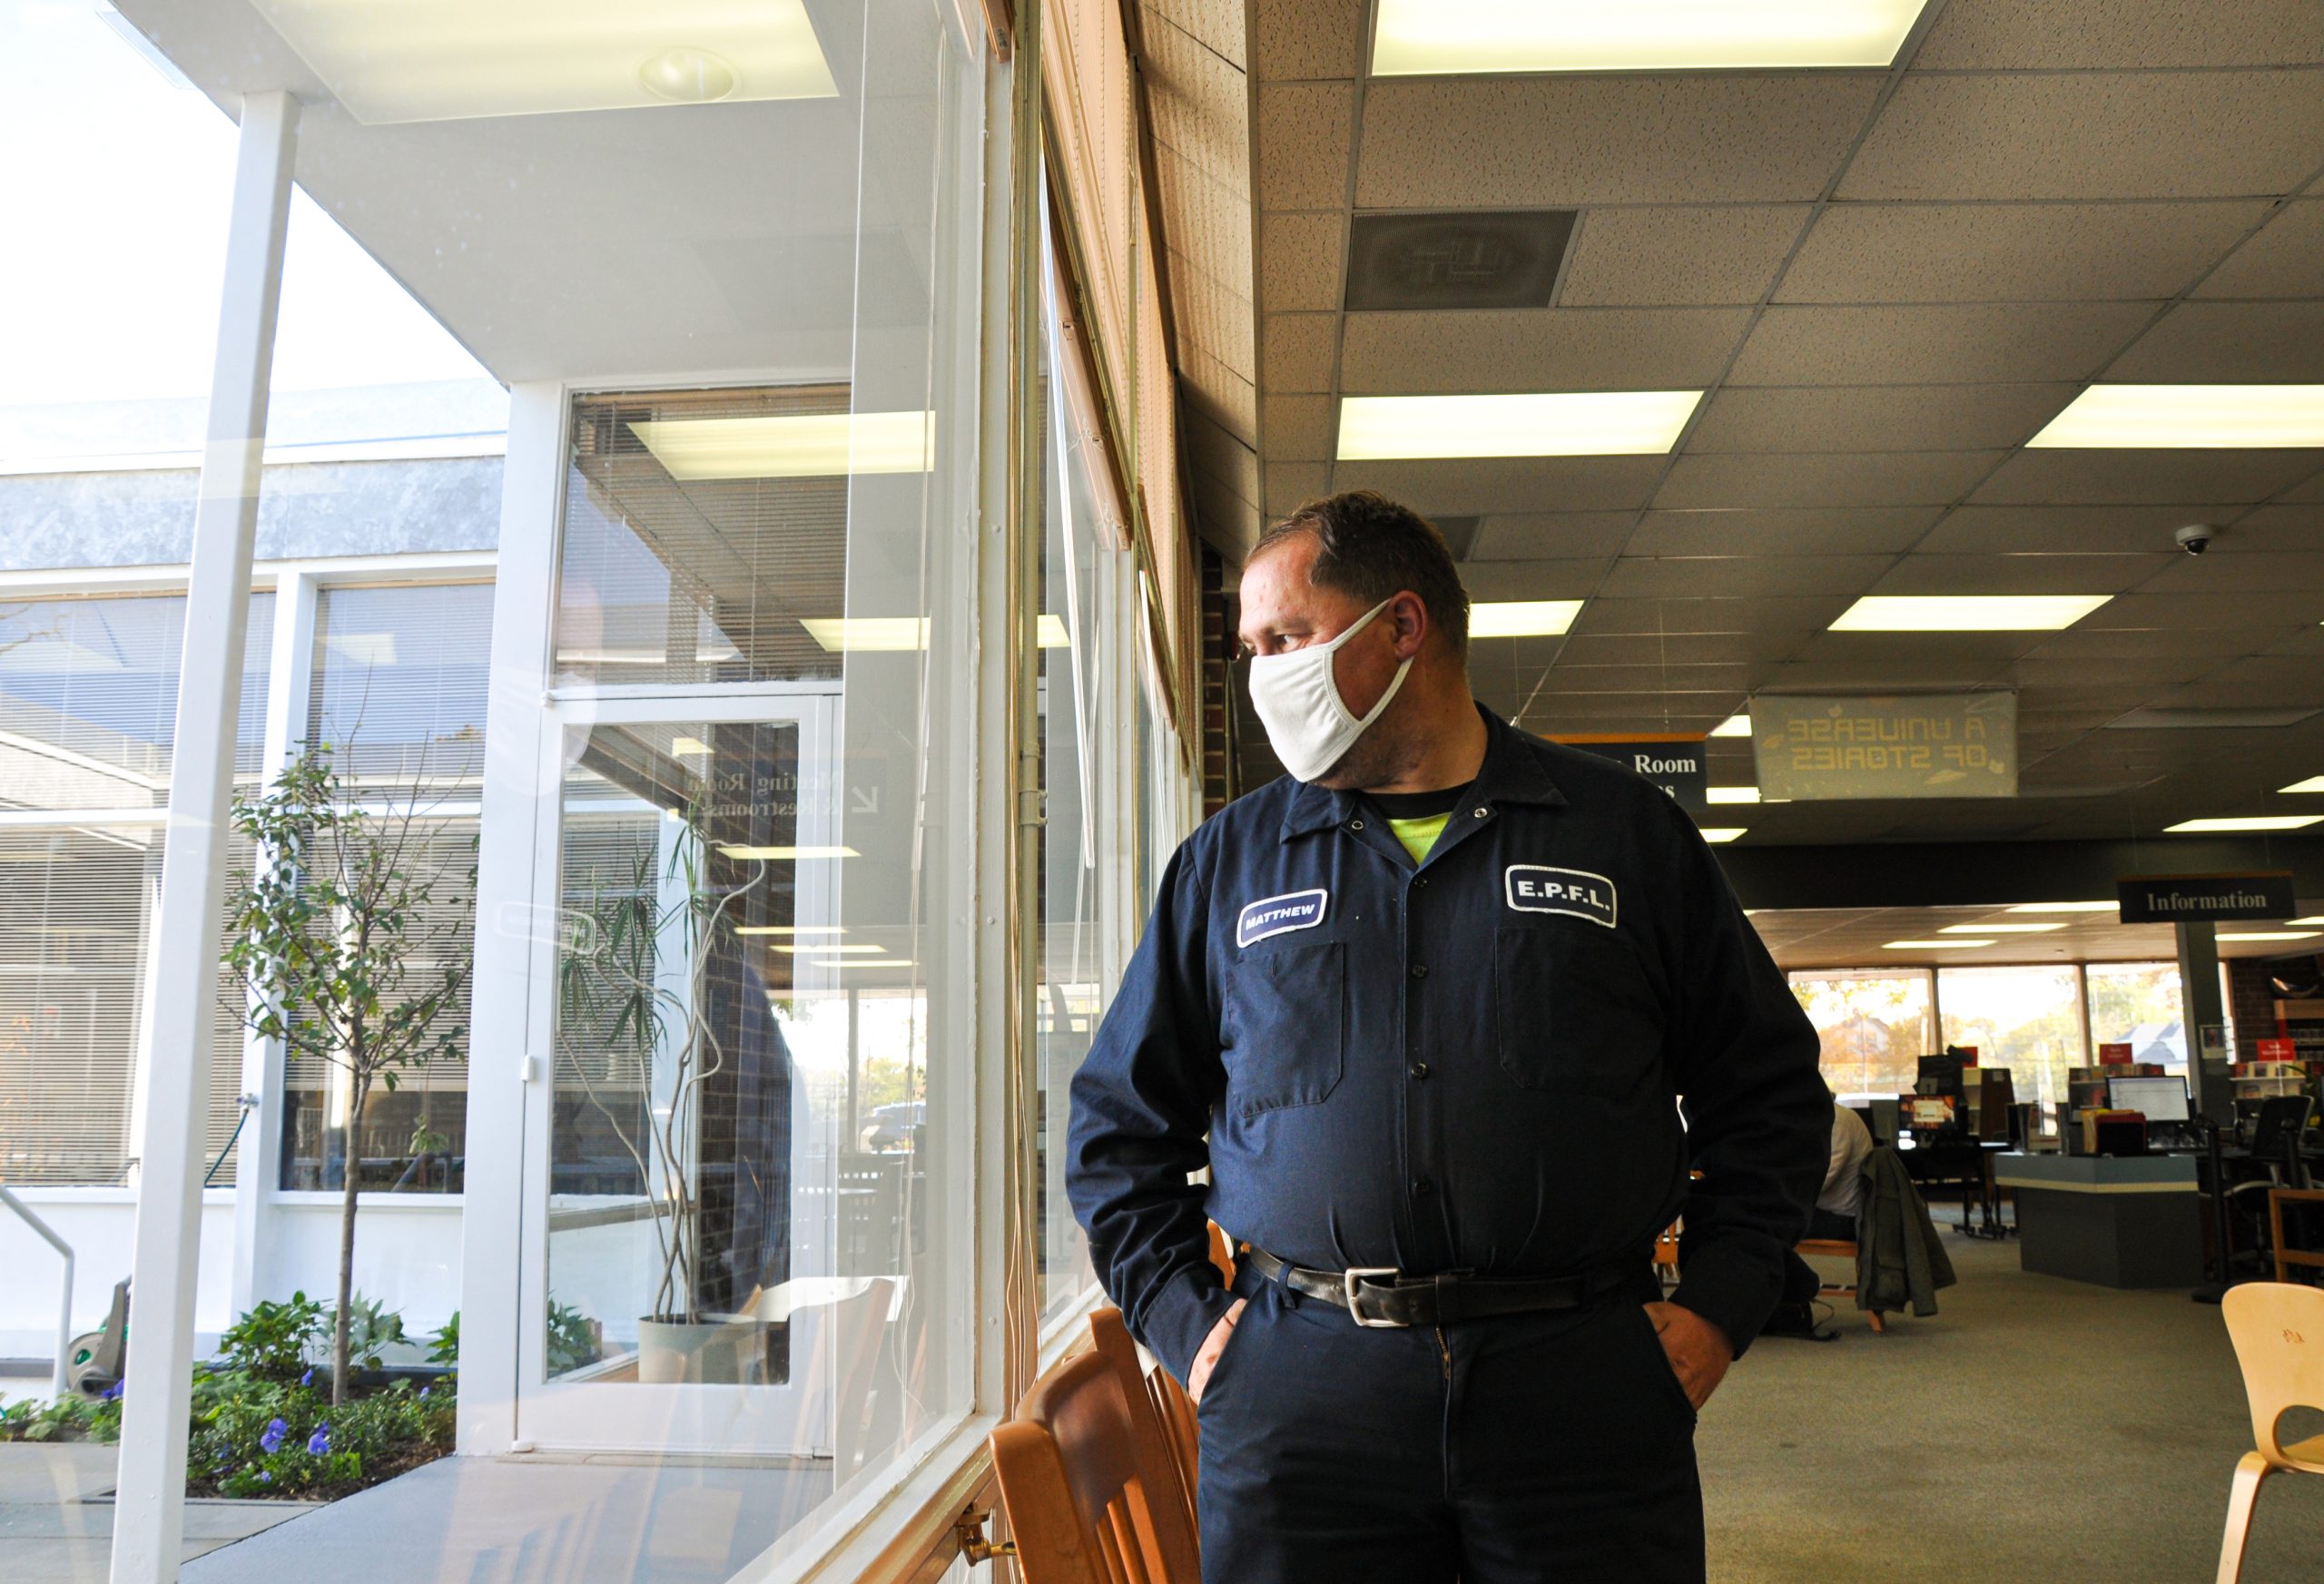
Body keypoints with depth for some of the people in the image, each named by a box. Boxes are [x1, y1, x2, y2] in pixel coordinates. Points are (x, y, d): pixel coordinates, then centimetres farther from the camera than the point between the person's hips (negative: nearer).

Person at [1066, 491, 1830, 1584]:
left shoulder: (1624, 831, 6)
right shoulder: (1227, 860, 9)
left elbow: (1770, 1091, 11)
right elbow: (1117, 1120, 14)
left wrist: (1715, 1309, 1)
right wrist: (1183, 1321, 4)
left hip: (1583, 1400, 0)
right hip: (1294, 1400, 1)